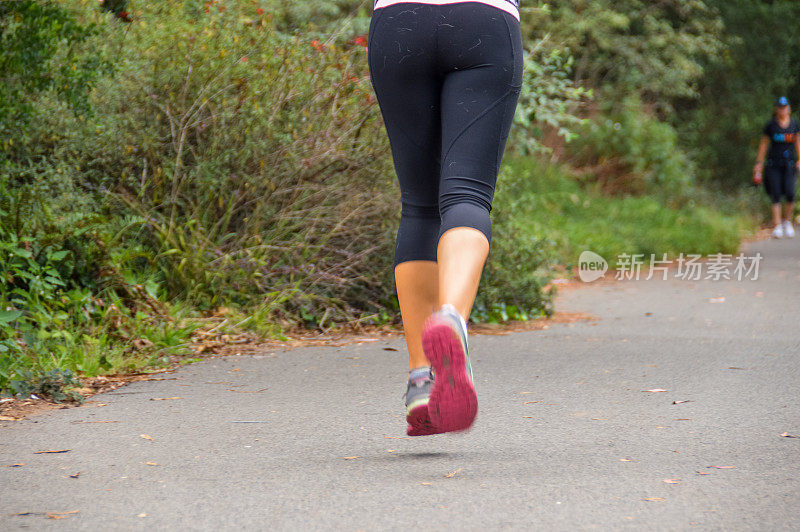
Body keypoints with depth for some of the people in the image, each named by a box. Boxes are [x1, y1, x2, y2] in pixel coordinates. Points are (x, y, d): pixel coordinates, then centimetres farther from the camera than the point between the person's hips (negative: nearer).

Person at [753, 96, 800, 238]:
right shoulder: (771, 125, 1)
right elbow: (764, 144, 7)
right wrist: (759, 163, 4)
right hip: (773, 165, -1)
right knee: (776, 196, -7)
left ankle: (788, 222, 8)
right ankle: (777, 226, -4)